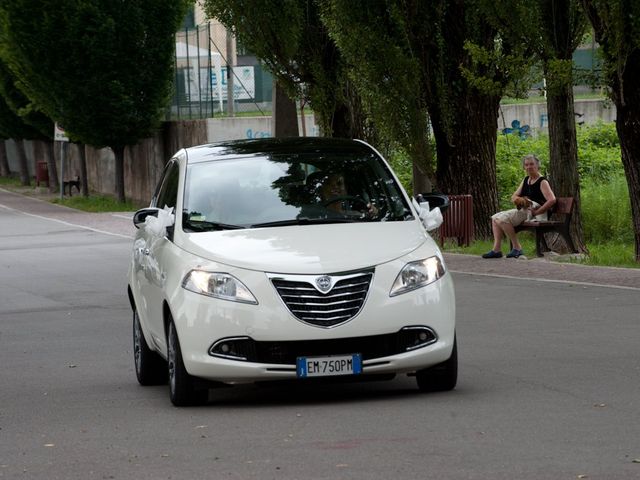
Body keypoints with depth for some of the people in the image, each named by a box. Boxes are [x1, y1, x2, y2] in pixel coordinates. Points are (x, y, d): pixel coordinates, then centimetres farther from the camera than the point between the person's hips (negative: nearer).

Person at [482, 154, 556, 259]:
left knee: (503, 219, -25)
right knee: (495, 218, 0)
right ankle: (496, 249, -9)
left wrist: (536, 212, -21)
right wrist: (517, 199, -8)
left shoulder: (542, 182, -8)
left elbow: (552, 200, -20)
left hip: (532, 212, -9)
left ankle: (517, 248, -19)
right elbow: (513, 197, 18)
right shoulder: (526, 180, 18)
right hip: (522, 210, 9)